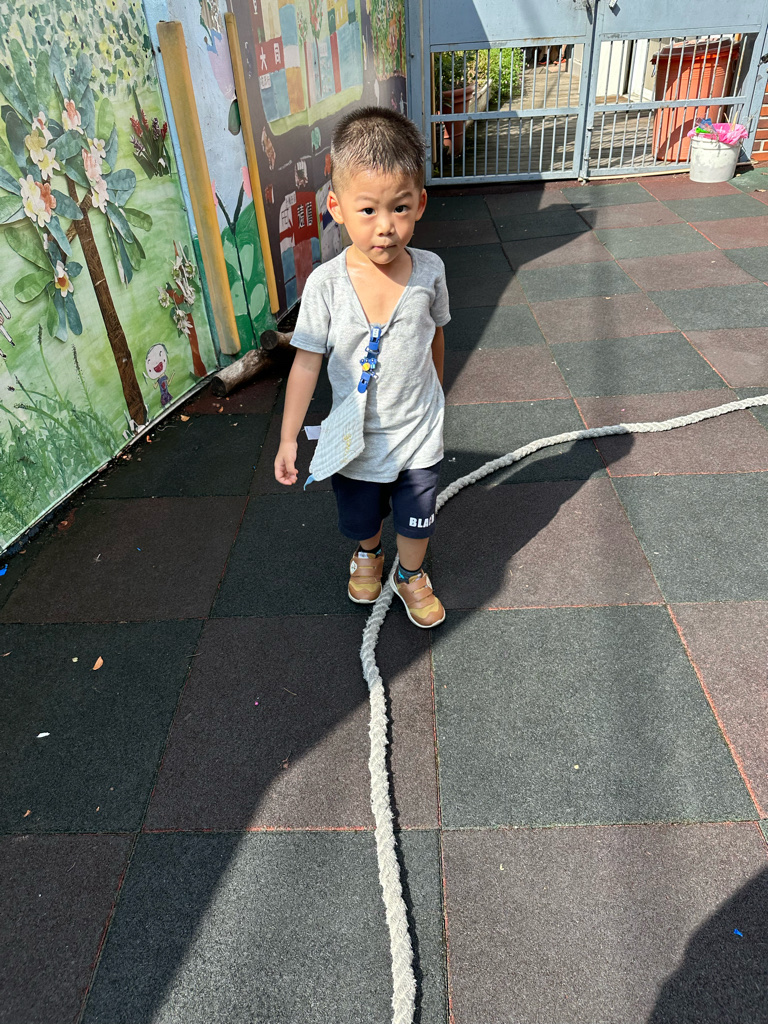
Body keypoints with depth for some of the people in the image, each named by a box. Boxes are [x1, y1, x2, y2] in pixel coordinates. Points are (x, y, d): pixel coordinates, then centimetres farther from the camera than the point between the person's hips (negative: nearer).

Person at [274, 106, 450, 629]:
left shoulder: (429, 270, -14)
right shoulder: (326, 283, -20)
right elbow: (307, 361, -13)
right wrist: (288, 438, -11)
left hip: (419, 432, 1)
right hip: (357, 436, 0)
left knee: (417, 519, 18)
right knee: (362, 516, 24)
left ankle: (411, 575, 50)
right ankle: (368, 555, 59)